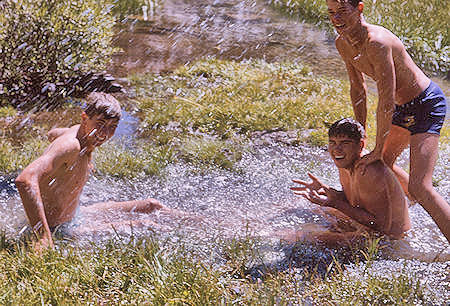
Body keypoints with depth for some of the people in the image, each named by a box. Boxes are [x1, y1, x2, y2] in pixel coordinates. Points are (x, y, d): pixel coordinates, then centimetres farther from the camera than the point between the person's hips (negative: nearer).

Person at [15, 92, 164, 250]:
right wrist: (44, 237, -47)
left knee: (152, 206, 17)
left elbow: (53, 134, 23)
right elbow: (25, 180, -44)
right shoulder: (71, 145, -31)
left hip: (74, 215, 10)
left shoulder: (79, 131, -1)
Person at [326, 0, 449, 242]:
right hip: (404, 107, 10)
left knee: (419, 187, -19)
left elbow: (386, 101, -29)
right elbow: (357, 89, 10)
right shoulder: (342, 44, -2)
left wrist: (378, 149, -22)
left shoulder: (377, 43, -31)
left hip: (428, 105, -10)